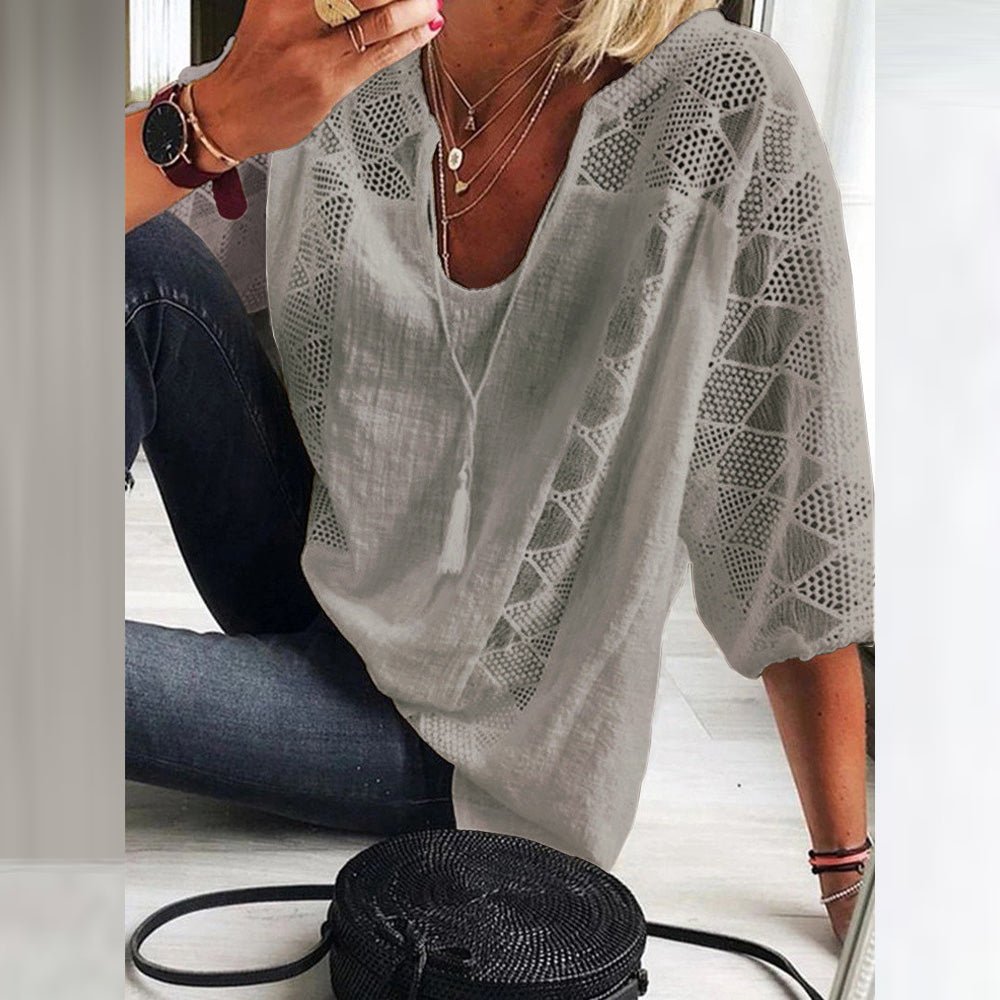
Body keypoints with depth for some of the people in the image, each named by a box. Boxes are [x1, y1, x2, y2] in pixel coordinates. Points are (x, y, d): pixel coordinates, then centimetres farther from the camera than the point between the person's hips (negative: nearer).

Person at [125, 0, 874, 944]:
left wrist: (850, 874, -13)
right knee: (135, 254, -15)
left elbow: (796, 488, -17)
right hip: (321, 574, 4)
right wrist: (217, 120, -34)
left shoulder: (726, 107, -20)